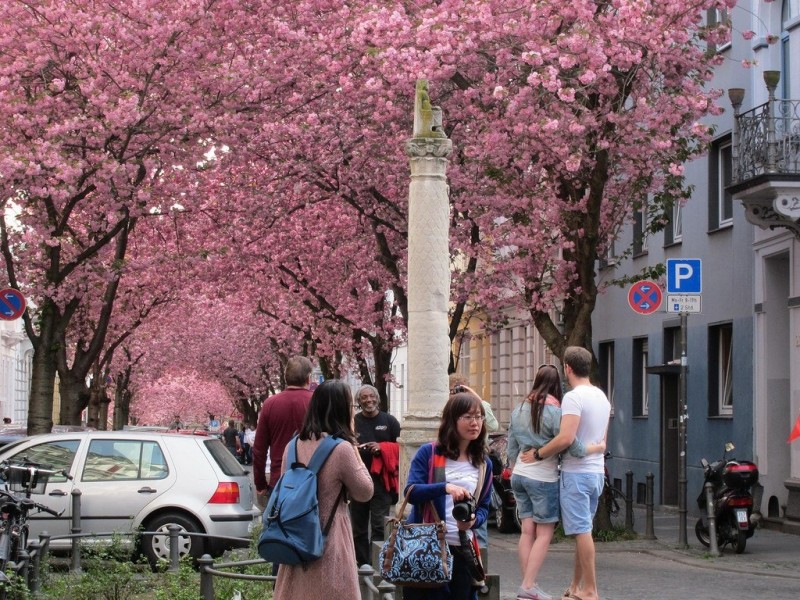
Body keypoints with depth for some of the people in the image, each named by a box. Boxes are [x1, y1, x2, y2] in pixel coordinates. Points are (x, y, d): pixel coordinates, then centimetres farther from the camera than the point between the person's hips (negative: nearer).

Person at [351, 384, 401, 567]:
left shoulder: (389, 421, 5)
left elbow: (402, 448, 3)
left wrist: (382, 448, -13)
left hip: (381, 479, -2)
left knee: (379, 526, -7)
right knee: (358, 527, 8)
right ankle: (362, 563, 17)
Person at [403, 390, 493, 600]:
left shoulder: (484, 463, 12)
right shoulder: (428, 453, -1)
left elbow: (484, 506, 14)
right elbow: (411, 492, -11)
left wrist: (474, 520, -10)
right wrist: (445, 487, -27)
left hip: (463, 549, 4)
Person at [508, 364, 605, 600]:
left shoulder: (519, 410, 9)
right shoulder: (554, 411, -12)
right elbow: (572, 447, -14)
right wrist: (598, 447, 2)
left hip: (519, 475, 6)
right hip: (543, 478, -6)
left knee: (527, 531, 7)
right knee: (544, 534, -1)